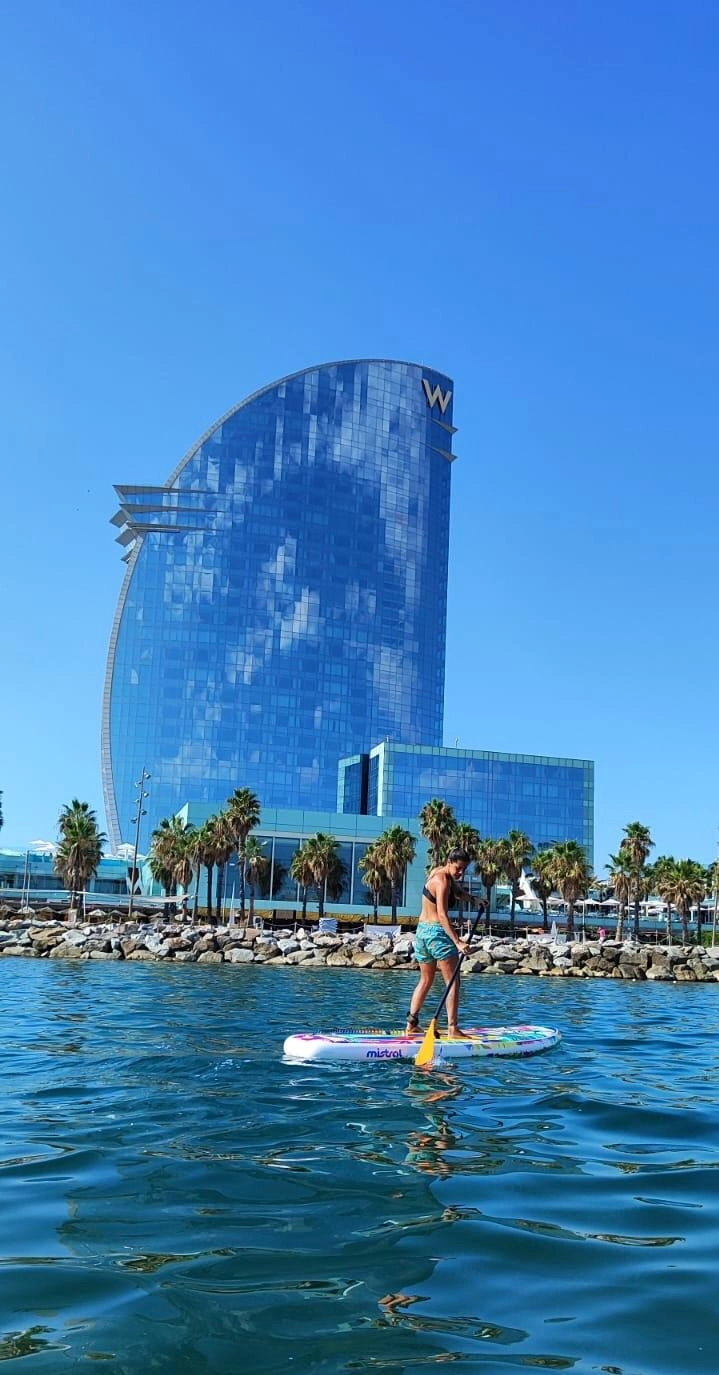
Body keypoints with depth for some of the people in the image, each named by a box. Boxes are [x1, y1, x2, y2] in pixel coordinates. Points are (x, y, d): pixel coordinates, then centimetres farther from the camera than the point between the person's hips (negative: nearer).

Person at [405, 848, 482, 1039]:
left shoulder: (440, 872, 12)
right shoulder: (442, 881, -17)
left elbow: (457, 891, 27)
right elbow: (442, 915, -25)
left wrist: (473, 899, 8)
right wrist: (458, 942, -31)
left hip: (421, 930, 9)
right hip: (437, 932, -9)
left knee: (426, 980, 17)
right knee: (453, 982, -3)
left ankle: (411, 1024, 15)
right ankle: (452, 1028, -7)